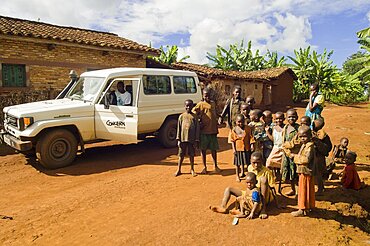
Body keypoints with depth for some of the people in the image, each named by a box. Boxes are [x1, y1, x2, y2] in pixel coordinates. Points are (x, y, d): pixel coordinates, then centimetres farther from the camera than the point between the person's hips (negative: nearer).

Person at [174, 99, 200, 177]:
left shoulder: (194, 116, 1)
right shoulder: (181, 116, 4)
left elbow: (197, 129, 1)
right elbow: (179, 128, 5)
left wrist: (196, 141, -3)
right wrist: (178, 139, -1)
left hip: (192, 139, 0)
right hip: (183, 139, 1)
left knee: (191, 155, 8)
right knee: (181, 155, 7)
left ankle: (192, 169, 24)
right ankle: (178, 170, 19)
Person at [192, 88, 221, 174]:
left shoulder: (213, 103, 12)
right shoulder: (201, 104, -5)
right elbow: (193, 111, -16)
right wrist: (199, 119, -15)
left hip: (213, 130, 4)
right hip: (204, 131, -4)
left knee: (214, 149, 12)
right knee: (203, 149, 5)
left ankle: (216, 166, 27)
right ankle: (205, 167, 18)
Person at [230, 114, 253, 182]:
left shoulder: (248, 128, -8)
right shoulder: (234, 129, -8)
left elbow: (250, 138, -3)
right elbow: (232, 140, -5)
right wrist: (234, 149, -8)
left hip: (246, 148, 0)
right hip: (238, 148, 0)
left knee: (248, 162, 13)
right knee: (238, 163, 11)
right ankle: (237, 176, 28)